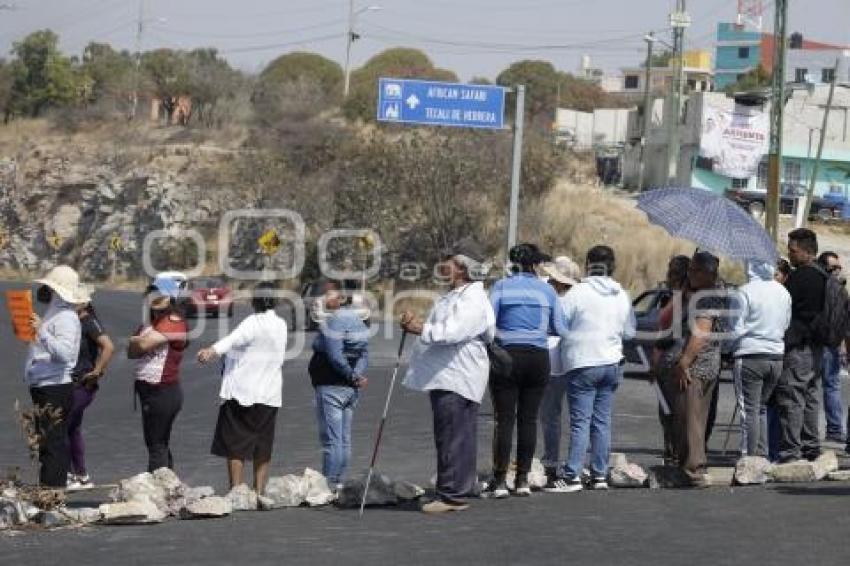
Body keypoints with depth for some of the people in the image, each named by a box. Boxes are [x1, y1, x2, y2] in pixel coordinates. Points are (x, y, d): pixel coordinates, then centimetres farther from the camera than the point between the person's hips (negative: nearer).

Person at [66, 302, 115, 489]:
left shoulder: (89, 322, -14)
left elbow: (109, 347, -26)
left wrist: (97, 372, -21)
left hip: (82, 384, -9)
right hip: (72, 383, 9)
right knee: (73, 429, 13)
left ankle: (70, 475, -4)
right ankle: (81, 476, 19)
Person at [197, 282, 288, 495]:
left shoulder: (254, 323, -13)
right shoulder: (281, 325, 9)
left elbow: (234, 339, -35)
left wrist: (213, 350, -51)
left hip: (241, 391, -6)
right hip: (269, 395, 6)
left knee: (235, 445, -1)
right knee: (262, 449, 12)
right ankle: (259, 491, 13)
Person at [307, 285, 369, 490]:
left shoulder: (331, 324, -15)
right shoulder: (358, 322, 13)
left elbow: (335, 357, -22)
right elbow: (364, 354, 7)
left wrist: (352, 375, -12)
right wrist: (358, 375, -6)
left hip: (331, 387, -9)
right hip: (351, 389, 9)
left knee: (331, 439, -6)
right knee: (345, 439, 13)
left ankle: (330, 483, -6)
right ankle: (339, 481, 18)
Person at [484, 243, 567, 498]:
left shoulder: (501, 287, -1)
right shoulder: (547, 290, 5)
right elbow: (560, 329, 5)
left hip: (507, 356, -2)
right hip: (538, 358, 2)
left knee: (504, 419, -1)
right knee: (529, 418, 6)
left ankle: (499, 480, -3)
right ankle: (523, 480, 7)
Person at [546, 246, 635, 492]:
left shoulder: (578, 292, -10)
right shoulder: (622, 296, 5)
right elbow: (629, 331, 12)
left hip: (582, 363, -5)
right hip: (612, 363, 5)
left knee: (580, 421, -6)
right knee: (602, 420, 10)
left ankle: (572, 476, -9)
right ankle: (600, 475, 11)